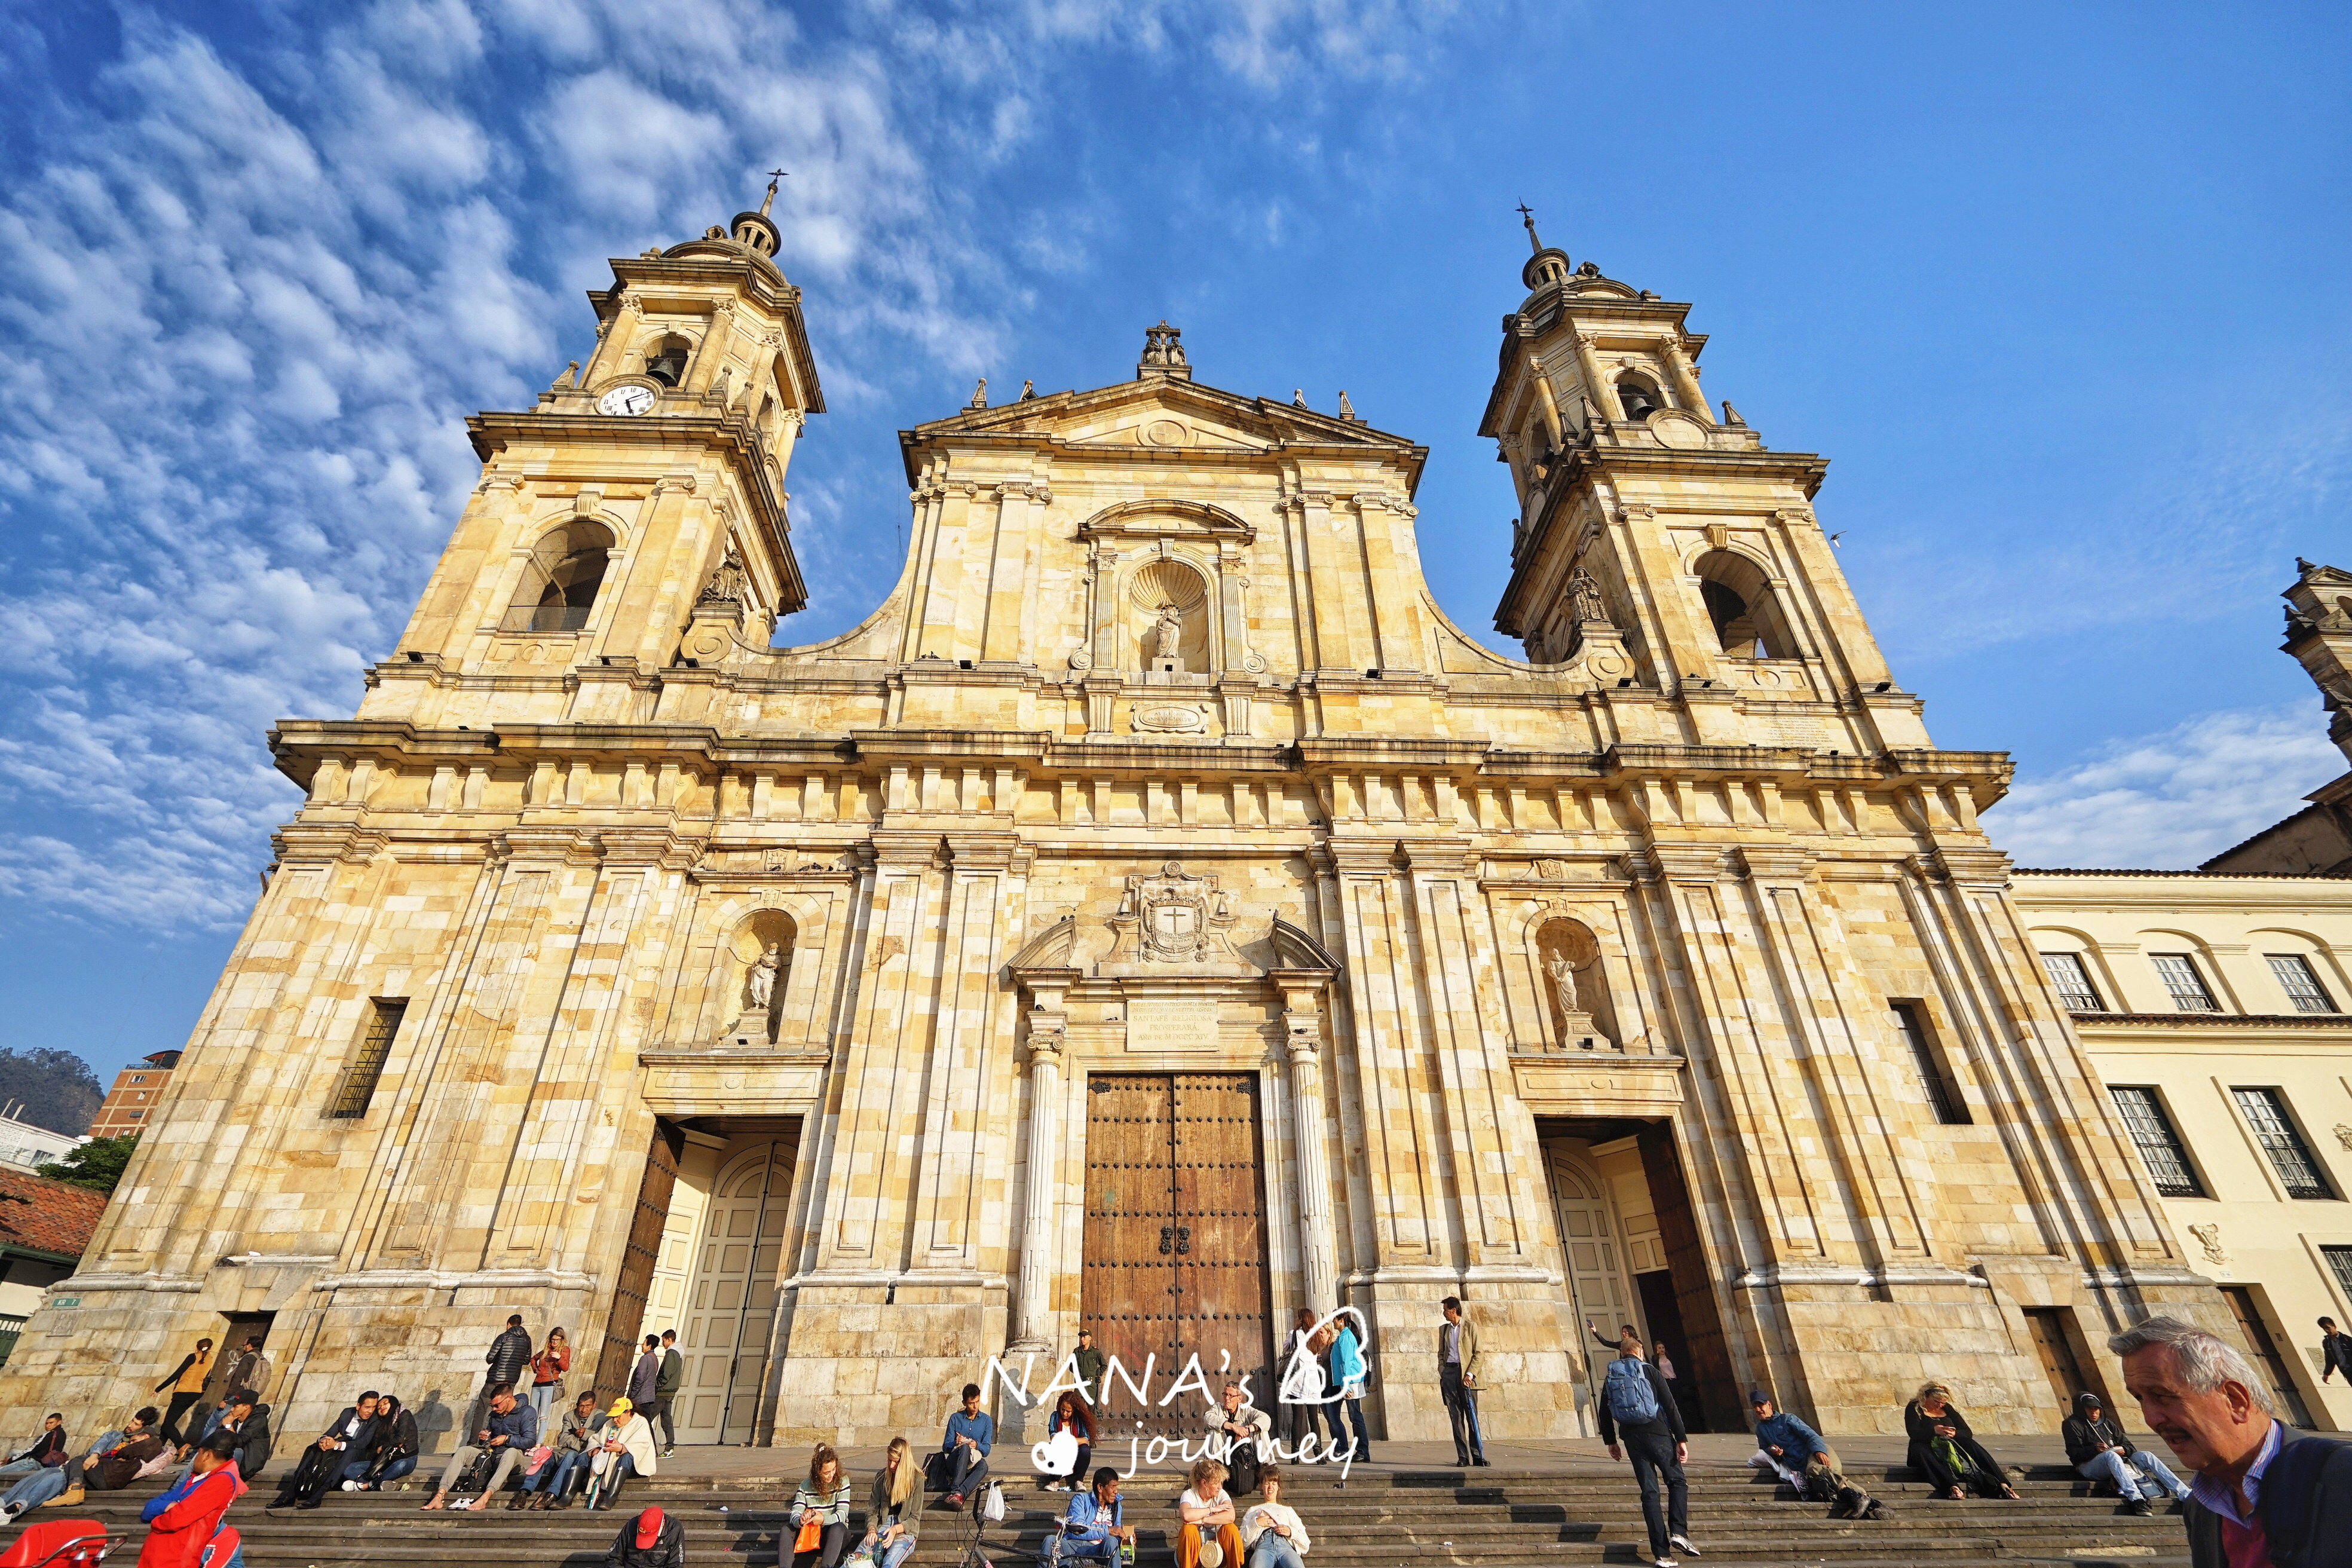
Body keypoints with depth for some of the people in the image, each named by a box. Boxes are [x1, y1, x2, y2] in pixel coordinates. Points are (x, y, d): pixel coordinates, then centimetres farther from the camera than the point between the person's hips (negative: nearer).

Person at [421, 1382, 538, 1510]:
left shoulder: (527, 1412, -4)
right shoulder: (494, 1415, 19)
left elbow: (530, 1441, -11)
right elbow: (487, 1442, 23)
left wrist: (507, 1439, -16)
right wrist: (483, 1438, 1)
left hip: (512, 1457, -7)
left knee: (511, 1451, -41)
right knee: (463, 1450, -13)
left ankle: (485, 1498, -52)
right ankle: (440, 1496, -27)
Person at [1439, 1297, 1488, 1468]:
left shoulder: (1471, 1326, 2)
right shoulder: (1444, 1329, 15)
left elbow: (1478, 1353, -1)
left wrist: (1470, 1374, -11)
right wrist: (1442, 1373, 2)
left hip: (1466, 1373, -3)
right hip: (1449, 1372, 3)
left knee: (1472, 1415, -4)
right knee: (1456, 1416, 1)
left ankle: (1477, 1456, 1)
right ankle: (1463, 1457, 3)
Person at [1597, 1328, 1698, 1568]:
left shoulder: (1611, 1377, 12)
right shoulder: (1649, 1371, -1)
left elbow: (1604, 1412, 12)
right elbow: (1670, 1405, -8)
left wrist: (1610, 1441, 20)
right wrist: (1682, 1439, -7)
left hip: (1632, 1438, 3)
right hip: (1657, 1434, -3)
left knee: (1649, 1492, 6)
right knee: (1677, 1482, 13)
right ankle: (1678, 1532, -6)